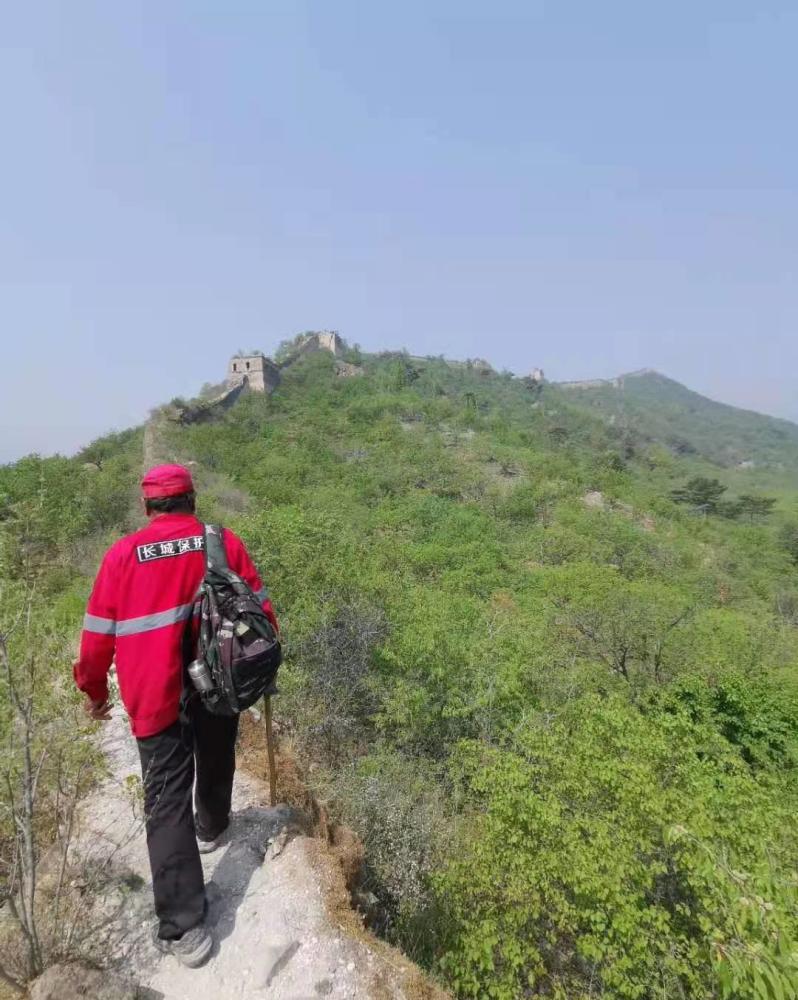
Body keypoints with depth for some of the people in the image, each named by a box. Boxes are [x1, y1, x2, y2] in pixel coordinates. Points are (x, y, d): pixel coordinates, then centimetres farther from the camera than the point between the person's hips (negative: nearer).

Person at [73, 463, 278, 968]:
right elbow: (261, 611, -2)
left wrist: (95, 690, 13)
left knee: (168, 802, 8)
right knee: (216, 763, 28)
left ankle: (183, 926, 11)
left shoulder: (122, 554, -9)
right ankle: (211, 827, 55)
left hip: (155, 697, -2)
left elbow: (99, 636, -4)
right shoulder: (226, 543, -8)